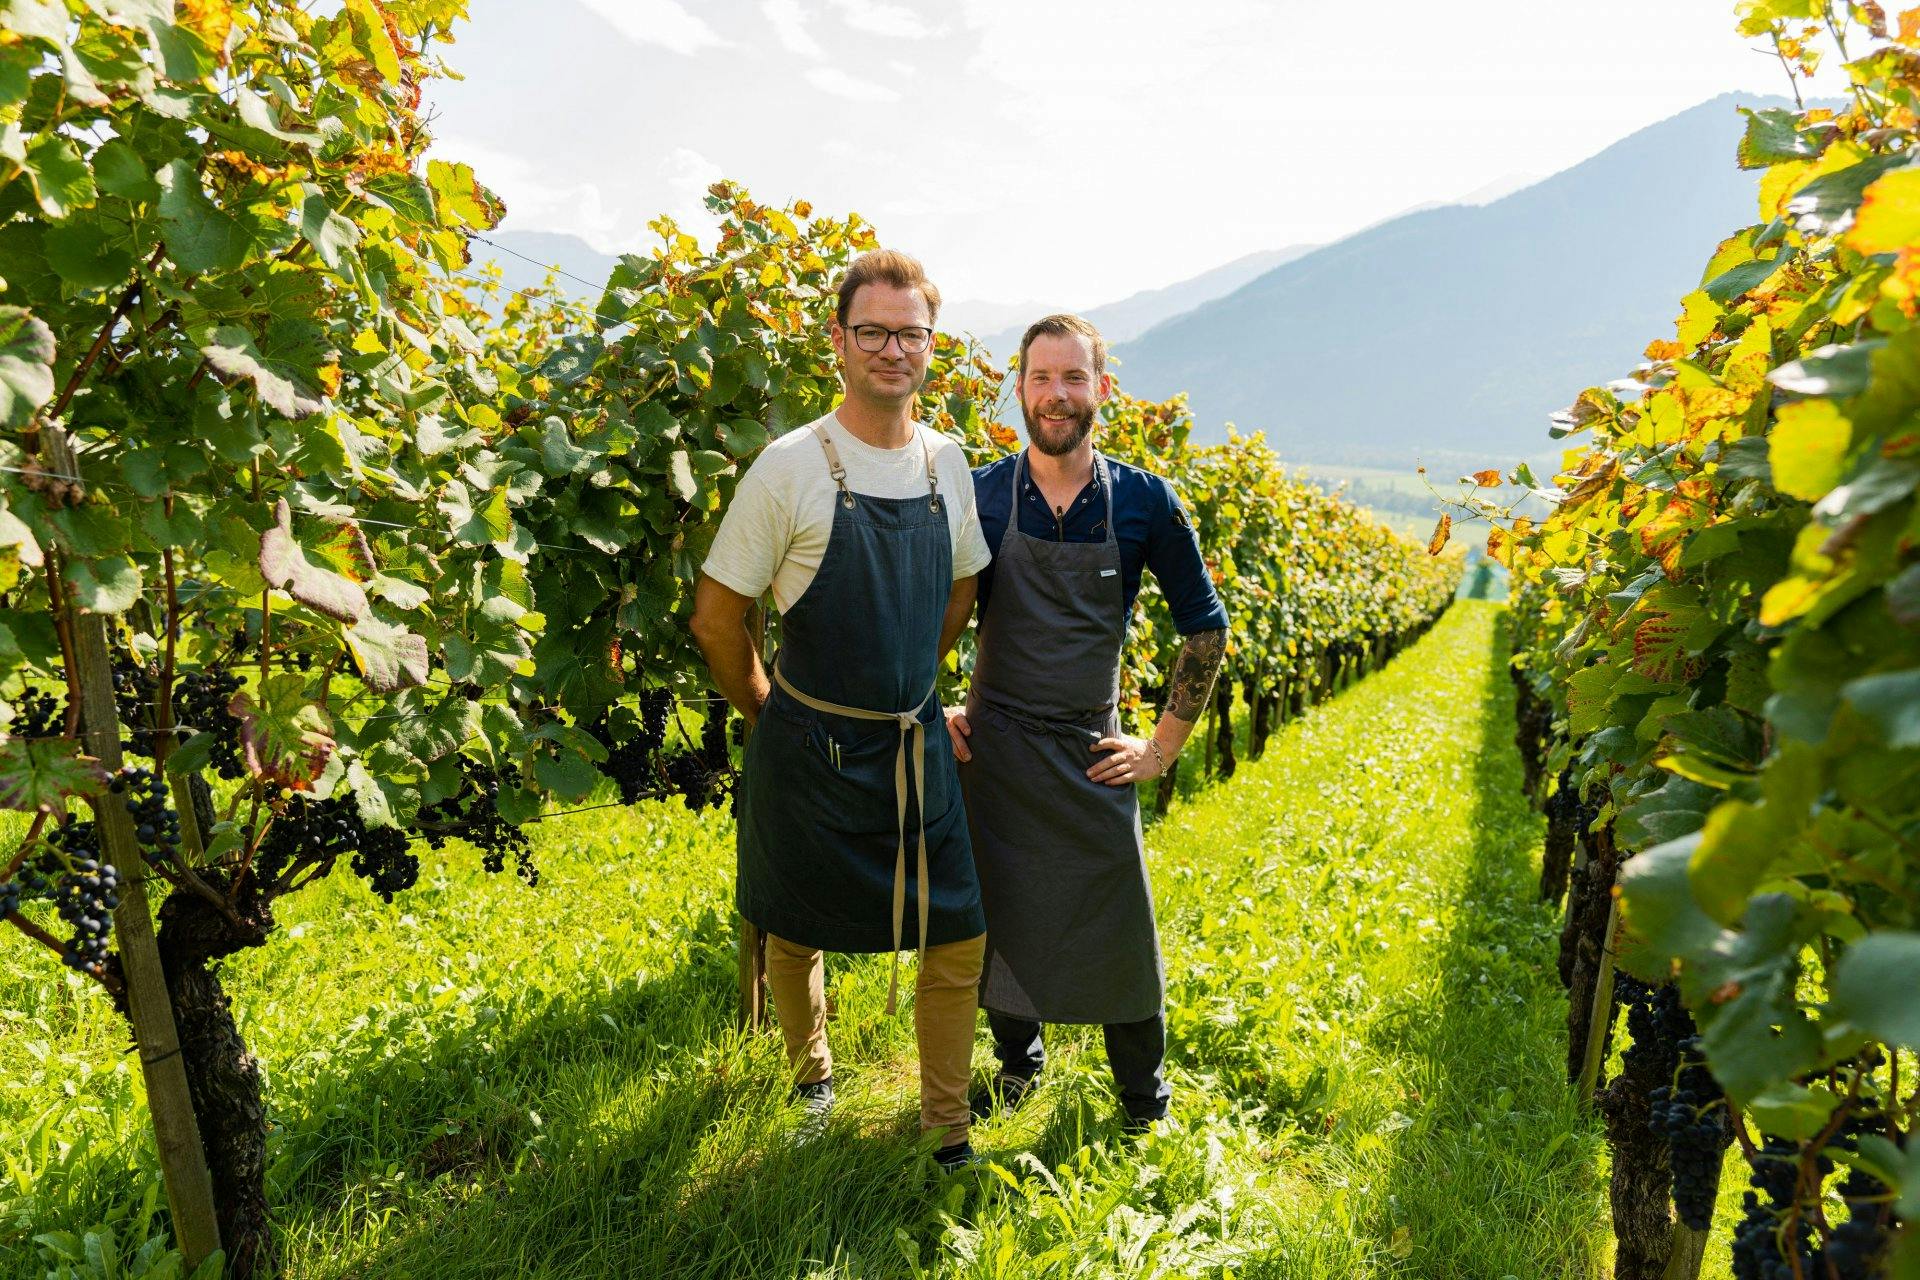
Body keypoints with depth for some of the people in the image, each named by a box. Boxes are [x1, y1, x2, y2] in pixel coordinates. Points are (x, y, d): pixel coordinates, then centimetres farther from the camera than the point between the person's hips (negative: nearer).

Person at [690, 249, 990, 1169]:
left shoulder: (948, 463, 1)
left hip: (917, 746, 4)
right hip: (811, 751, -3)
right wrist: (773, 720, 2)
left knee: (957, 938, 5)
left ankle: (948, 1128, 25)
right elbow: (716, 617, -8)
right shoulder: (792, 468, -14)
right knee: (796, 935, 15)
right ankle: (812, 1077, 43)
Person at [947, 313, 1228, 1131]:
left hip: (1092, 751, 0)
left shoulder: (1145, 503, -6)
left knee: (1117, 924, 5)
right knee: (999, 913, 13)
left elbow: (1205, 628, 2)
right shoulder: (979, 497, -5)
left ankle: (1143, 1093, 30)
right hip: (990, 746, 1)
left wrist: (1163, 747, 0)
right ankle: (1017, 1058, 39)